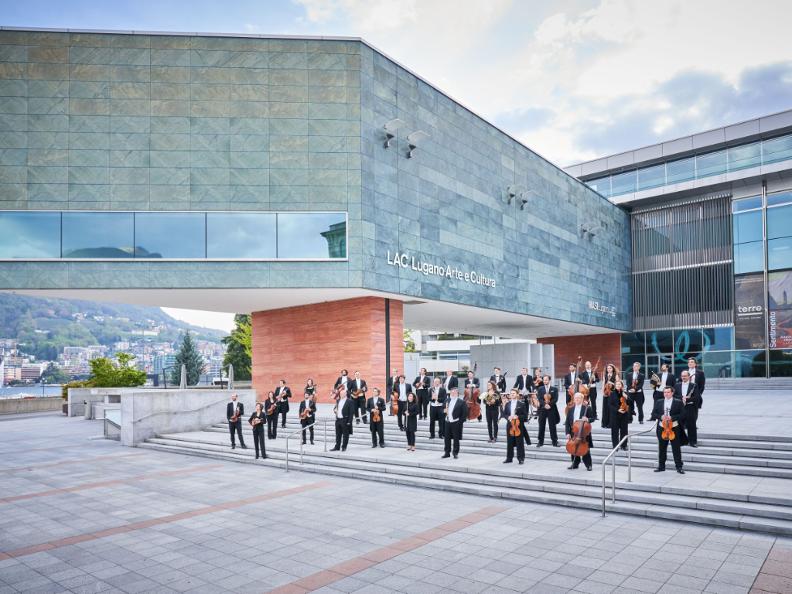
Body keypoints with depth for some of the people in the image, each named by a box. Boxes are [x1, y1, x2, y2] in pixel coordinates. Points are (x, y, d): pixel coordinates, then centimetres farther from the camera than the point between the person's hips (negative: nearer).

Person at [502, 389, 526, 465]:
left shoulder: (522, 404, -2)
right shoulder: (507, 404, 10)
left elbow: (525, 415, -4)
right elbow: (504, 414, 11)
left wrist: (518, 417, -18)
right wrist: (508, 417, -10)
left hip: (519, 425, -4)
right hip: (509, 425, 4)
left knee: (519, 443, 0)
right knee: (509, 443, 8)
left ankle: (521, 458, 8)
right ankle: (509, 458, 16)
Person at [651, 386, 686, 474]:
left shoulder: (678, 402, -1)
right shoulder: (658, 402, 7)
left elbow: (682, 414, -7)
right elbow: (653, 414, 6)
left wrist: (672, 418, -19)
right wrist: (660, 417, -13)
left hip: (674, 428, -3)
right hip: (662, 428, 3)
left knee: (676, 449, 2)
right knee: (662, 449, 9)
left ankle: (679, 467, 10)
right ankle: (661, 466, 18)